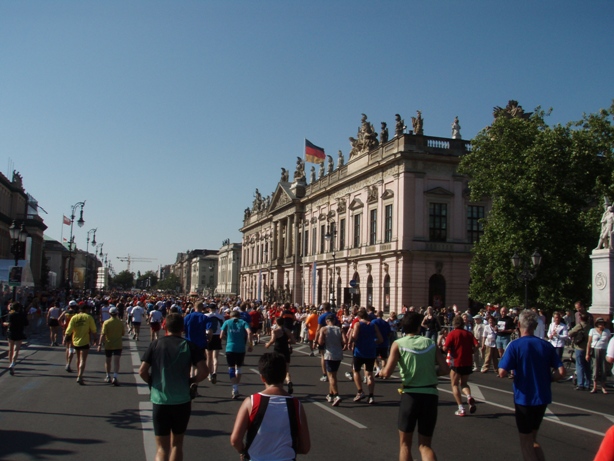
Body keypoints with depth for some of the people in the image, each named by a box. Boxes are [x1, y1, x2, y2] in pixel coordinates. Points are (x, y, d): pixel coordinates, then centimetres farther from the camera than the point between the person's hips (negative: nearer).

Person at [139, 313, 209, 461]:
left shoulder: (155, 344, -1)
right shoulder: (189, 346, -2)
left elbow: (142, 371, -5)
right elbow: (204, 372, -10)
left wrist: (153, 383, 12)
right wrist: (190, 381, 8)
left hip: (160, 401, 0)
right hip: (183, 401, 0)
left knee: (162, 448, 6)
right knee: (177, 443, 19)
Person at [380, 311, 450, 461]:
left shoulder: (398, 344, -3)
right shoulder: (430, 343, 5)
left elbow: (387, 372, -11)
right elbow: (445, 369, 0)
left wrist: (381, 372, 11)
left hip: (410, 394, -2)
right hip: (431, 395, 3)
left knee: (405, 444, 16)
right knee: (425, 445, 14)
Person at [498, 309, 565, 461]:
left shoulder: (515, 345, -14)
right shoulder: (546, 345, -1)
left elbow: (502, 373, -20)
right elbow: (561, 372, -3)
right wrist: (545, 378, 12)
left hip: (524, 398, -5)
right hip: (543, 398, 5)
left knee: (526, 443, 9)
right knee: (532, 439, 24)